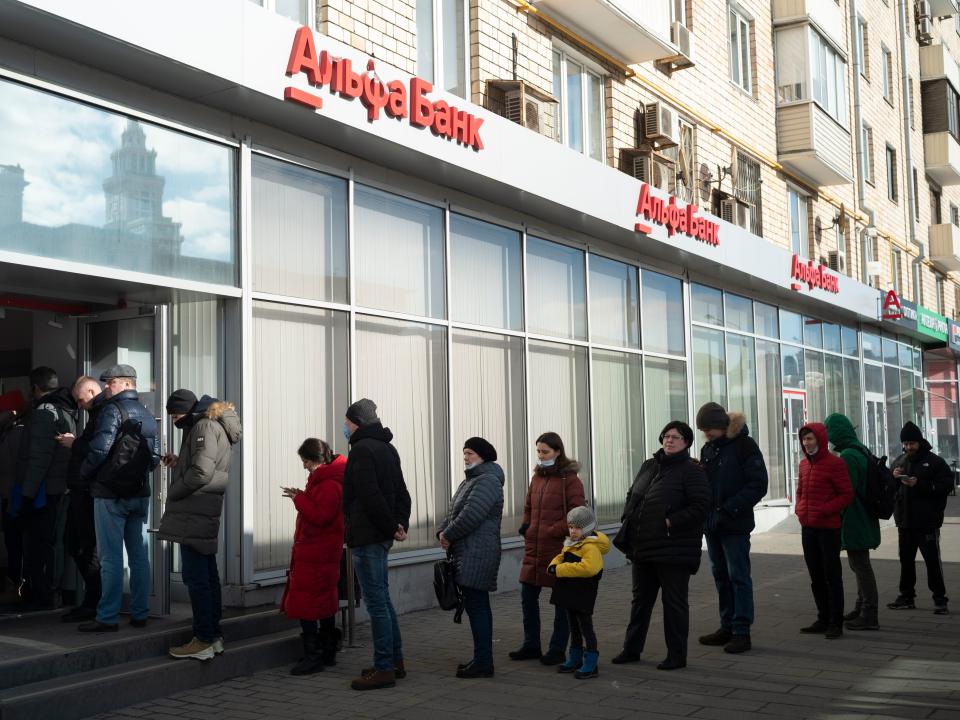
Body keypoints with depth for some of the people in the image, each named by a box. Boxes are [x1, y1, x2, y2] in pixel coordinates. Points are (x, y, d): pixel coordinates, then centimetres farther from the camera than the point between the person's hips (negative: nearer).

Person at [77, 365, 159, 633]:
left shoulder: (113, 410, -10)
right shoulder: (147, 414, 13)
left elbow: (100, 449, -19)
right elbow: (155, 456, 12)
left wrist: (83, 474, -4)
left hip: (111, 494, -7)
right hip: (140, 494, 7)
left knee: (111, 558, -4)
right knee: (139, 556, 9)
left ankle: (107, 618, -2)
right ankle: (140, 614, 13)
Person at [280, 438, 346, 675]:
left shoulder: (329, 485, -20)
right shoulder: (324, 478, 14)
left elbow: (319, 516, -26)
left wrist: (299, 499, -16)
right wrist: (302, 497, 6)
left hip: (315, 555, -11)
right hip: (326, 552, 11)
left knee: (305, 604, -8)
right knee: (325, 603, 16)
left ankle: (313, 656, -6)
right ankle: (327, 653, 25)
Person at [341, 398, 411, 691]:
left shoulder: (361, 450, -14)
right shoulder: (388, 448, 15)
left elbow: (371, 497, -21)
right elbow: (402, 493, 15)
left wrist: (392, 527, -13)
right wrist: (401, 524, 6)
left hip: (366, 536, -10)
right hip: (382, 536, 10)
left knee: (376, 601, -5)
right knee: (382, 598, 16)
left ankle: (384, 669, 0)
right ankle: (395, 660, 23)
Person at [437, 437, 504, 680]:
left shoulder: (487, 482, -13)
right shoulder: (470, 480, 21)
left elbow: (471, 516, -23)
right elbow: (454, 512, 20)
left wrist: (448, 534, -11)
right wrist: (442, 531, 1)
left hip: (477, 556, -11)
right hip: (468, 554, 11)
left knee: (476, 606, -9)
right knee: (478, 605, 14)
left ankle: (483, 662, -5)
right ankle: (482, 659, 21)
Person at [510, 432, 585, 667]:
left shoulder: (570, 479, -9)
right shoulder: (537, 477, 13)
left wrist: (553, 532, -16)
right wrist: (526, 527, 7)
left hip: (559, 549, -7)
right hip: (534, 548, 7)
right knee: (528, 596, 10)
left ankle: (558, 649, 14)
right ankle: (531, 645, 22)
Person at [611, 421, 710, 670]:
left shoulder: (692, 471, -9)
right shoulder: (648, 466, 13)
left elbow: (700, 507, -17)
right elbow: (632, 495, 23)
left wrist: (671, 523, -20)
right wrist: (629, 518, 6)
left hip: (673, 551, -7)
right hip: (643, 547, 7)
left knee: (674, 602, 2)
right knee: (640, 599, 17)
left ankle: (677, 655, 12)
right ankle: (631, 649, 29)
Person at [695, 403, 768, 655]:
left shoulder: (744, 445, -9)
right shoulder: (707, 449, 12)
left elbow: (758, 484, -14)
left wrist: (730, 509, -19)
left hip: (735, 525, -7)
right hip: (712, 523, 7)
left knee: (738, 577, -2)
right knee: (721, 576, 12)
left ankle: (741, 631, 3)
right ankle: (727, 627, 20)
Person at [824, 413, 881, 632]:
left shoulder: (848, 455, -20)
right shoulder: (861, 450, 12)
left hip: (854, 521, -10)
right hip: (863, 520, 10)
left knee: (860, 566, -4)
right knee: (859, 565, 19)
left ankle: (869, 616, 1)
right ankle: (862, 608, 31)